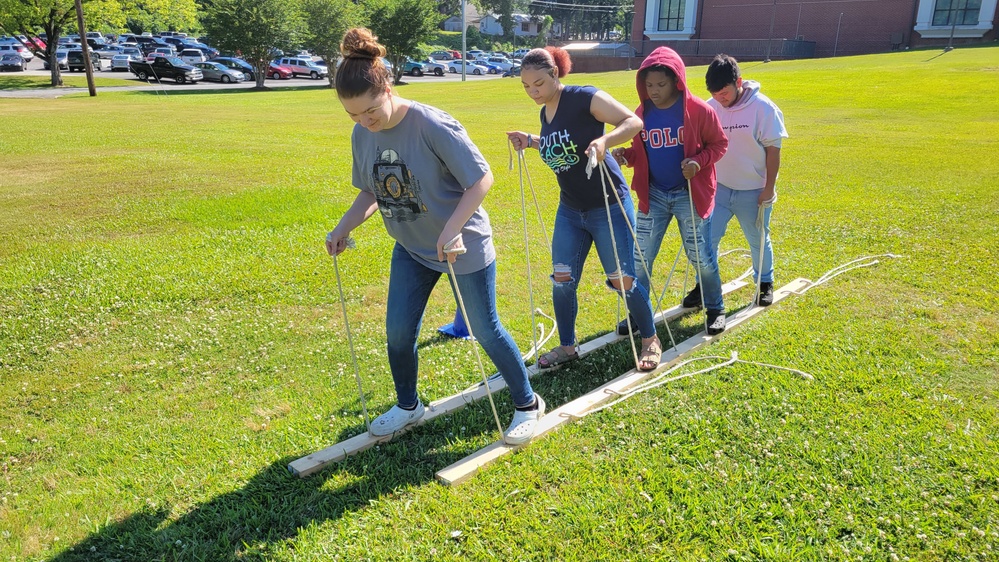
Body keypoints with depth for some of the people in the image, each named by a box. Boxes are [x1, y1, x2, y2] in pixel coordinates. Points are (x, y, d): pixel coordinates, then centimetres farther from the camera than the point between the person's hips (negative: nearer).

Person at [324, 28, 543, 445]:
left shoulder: (433, 125, -25)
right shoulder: (362, 135, -4)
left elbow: (482, 178, -22)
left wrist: (452, 230, -30)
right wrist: (344, 227, -6)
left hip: (464, 248, -6)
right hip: (411, 249, 6)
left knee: (485, 331, 3)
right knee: (398, 331, 7)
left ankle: (527, 406, 24)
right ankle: (407, 407, 33)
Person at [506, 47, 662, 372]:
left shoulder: (584, 98, -16)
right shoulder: (545, 113, 7)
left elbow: (634, 122, -20)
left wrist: (604, 140, -37)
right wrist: (530, 142, 8)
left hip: (608, 206, -7)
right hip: (570, 210, 7)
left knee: (622, 280, 0)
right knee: (562, 280, 6)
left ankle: (650, 339, 22)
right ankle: (567, 347, 24)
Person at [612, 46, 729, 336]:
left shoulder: (698, 110, -12)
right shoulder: (642, 114, -1)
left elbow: (719, 143, -3)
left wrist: (700, 161, -22)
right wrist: (625, 155, -14)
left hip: (690, 194, -3)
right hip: (653, 195, 3)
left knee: (701, 257, 6)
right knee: (640, 257, 4)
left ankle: (715, 309, 29)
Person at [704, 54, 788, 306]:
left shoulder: (763, 108, -15)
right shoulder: (710, 108, -5)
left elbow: (773, 150, -11)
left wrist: (769, 188, -11)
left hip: (753, 191, -2)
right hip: (718, 188, 3)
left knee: (758, 241, 14)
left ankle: (765, 283, 36)